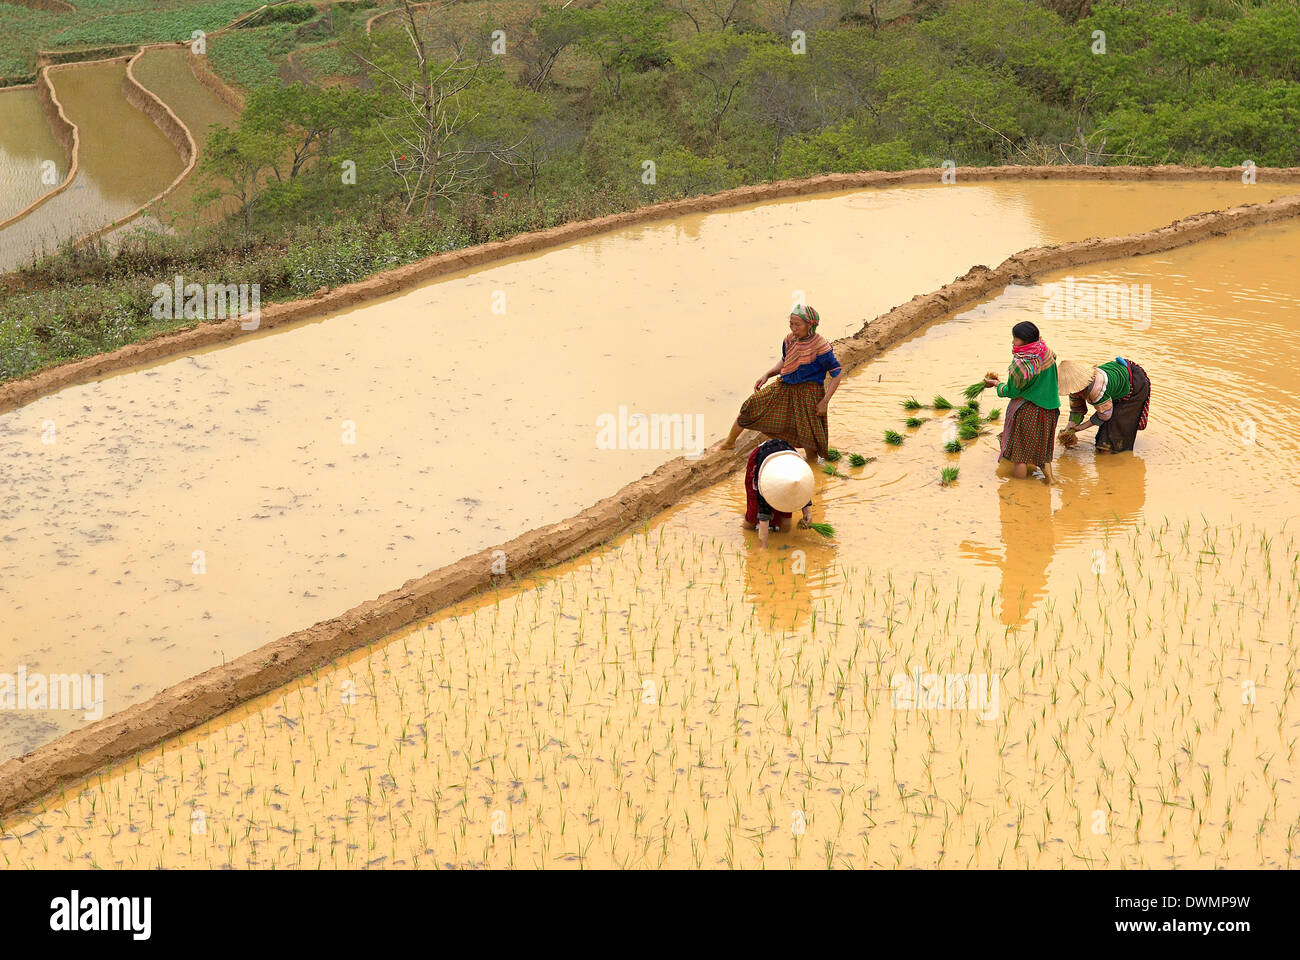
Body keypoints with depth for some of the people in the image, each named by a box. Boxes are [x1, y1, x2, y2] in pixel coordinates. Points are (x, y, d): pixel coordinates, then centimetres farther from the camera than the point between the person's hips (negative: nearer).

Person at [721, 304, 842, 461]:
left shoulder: (820, 346, -20)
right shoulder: (790, 339, -1)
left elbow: (837, 373, -13)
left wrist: (825, 401, -16)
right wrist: (767, 374, 2)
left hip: (809, 392, -6)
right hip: (785, 387, 6)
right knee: (752, 406, 4)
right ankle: (729, 443, 23)